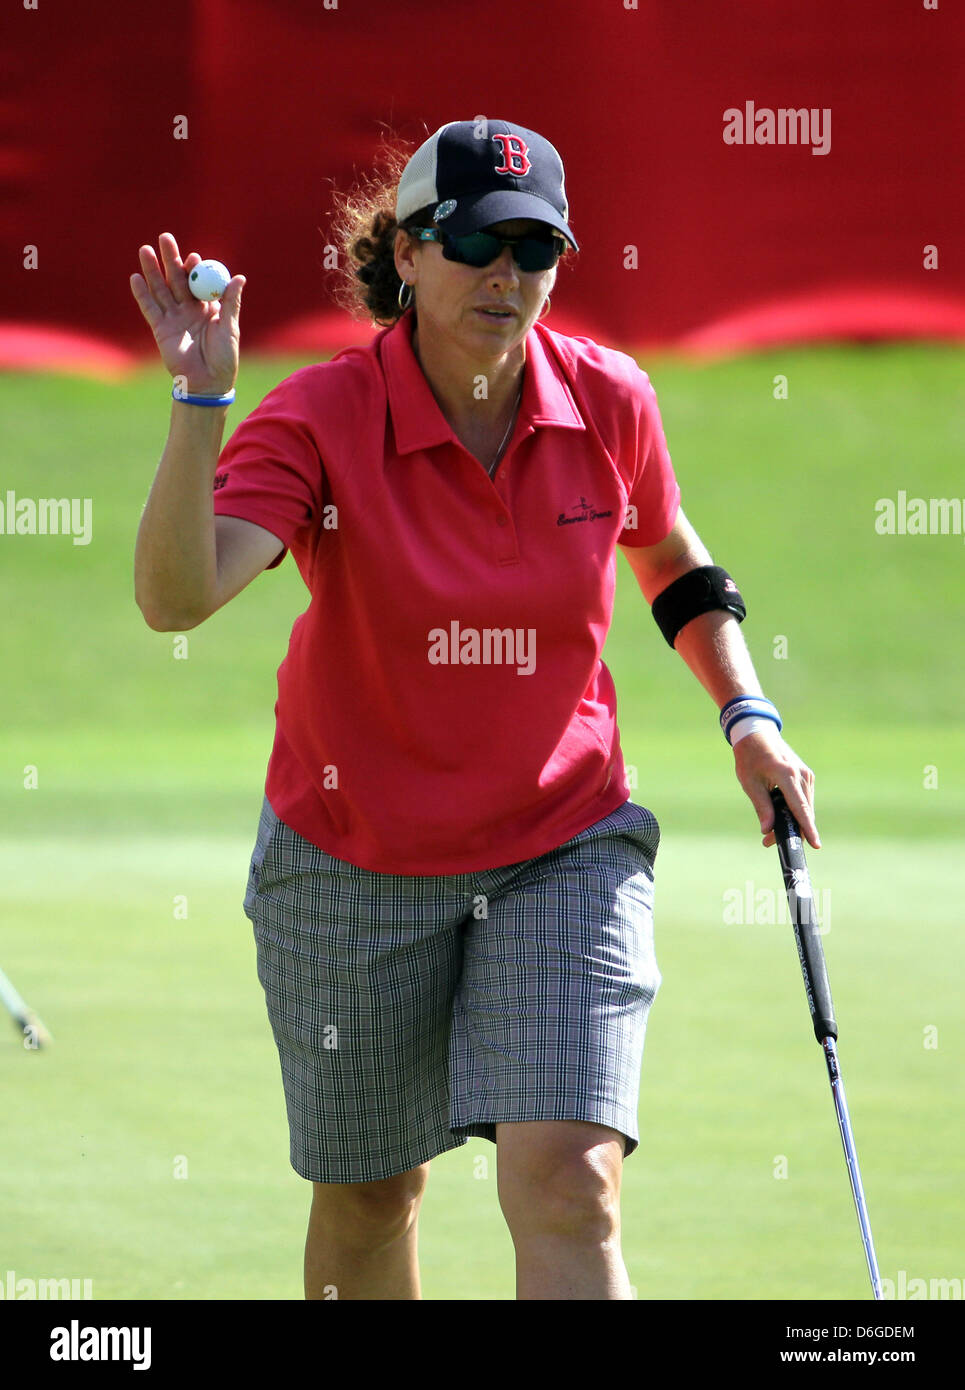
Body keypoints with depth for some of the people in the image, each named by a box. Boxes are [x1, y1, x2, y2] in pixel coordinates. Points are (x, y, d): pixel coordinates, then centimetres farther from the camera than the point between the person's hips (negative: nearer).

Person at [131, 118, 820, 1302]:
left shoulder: (610, 402, -8)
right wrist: (201, 400, -43)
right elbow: (177, 597, -33)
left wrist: (745, 715, 3)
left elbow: (673, 559, 15)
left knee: (570, 1185, -16)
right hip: (352, 863, -1)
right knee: (369, 1194, 14)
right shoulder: (323, 417, -17)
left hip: (565, 849, 1)